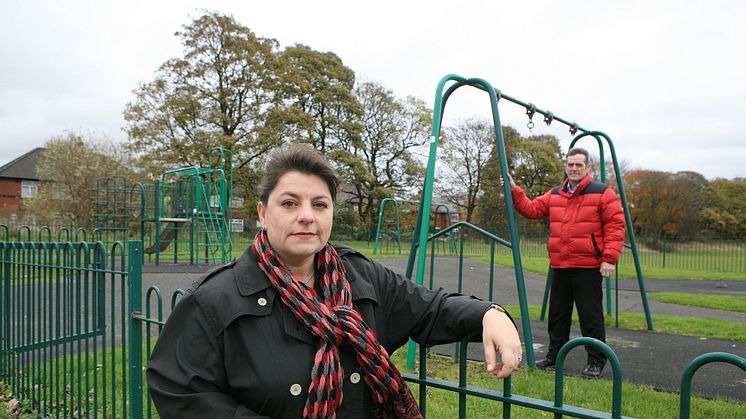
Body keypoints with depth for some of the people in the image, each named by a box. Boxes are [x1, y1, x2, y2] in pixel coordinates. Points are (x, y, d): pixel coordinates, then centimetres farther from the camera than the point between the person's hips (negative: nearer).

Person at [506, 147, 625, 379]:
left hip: (588, 267, -5)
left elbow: (615, 225, -8)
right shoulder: (554, 195, 13)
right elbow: (532, 209, 15)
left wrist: (609, 258, -15)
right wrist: (514, 191, 5)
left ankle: (596, 361, 15)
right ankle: (554, 355, 28)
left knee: (590, 315, 1)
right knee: (558, 313, 15)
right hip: (559, 266, 6)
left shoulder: (603, 193, -4)